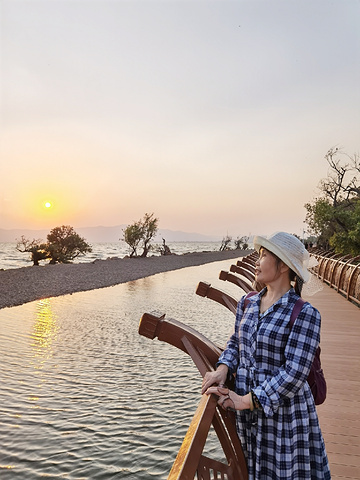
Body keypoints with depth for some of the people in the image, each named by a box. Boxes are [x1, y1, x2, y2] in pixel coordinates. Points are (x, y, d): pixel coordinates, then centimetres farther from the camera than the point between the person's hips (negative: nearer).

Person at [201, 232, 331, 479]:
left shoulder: (304, 314, -18)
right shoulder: (247, 303, 1)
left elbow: (294, 373, -21)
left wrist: (246, 400, -22)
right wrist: (223, 368, -10)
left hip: (284, 413, -5)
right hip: (247, 413, 5)